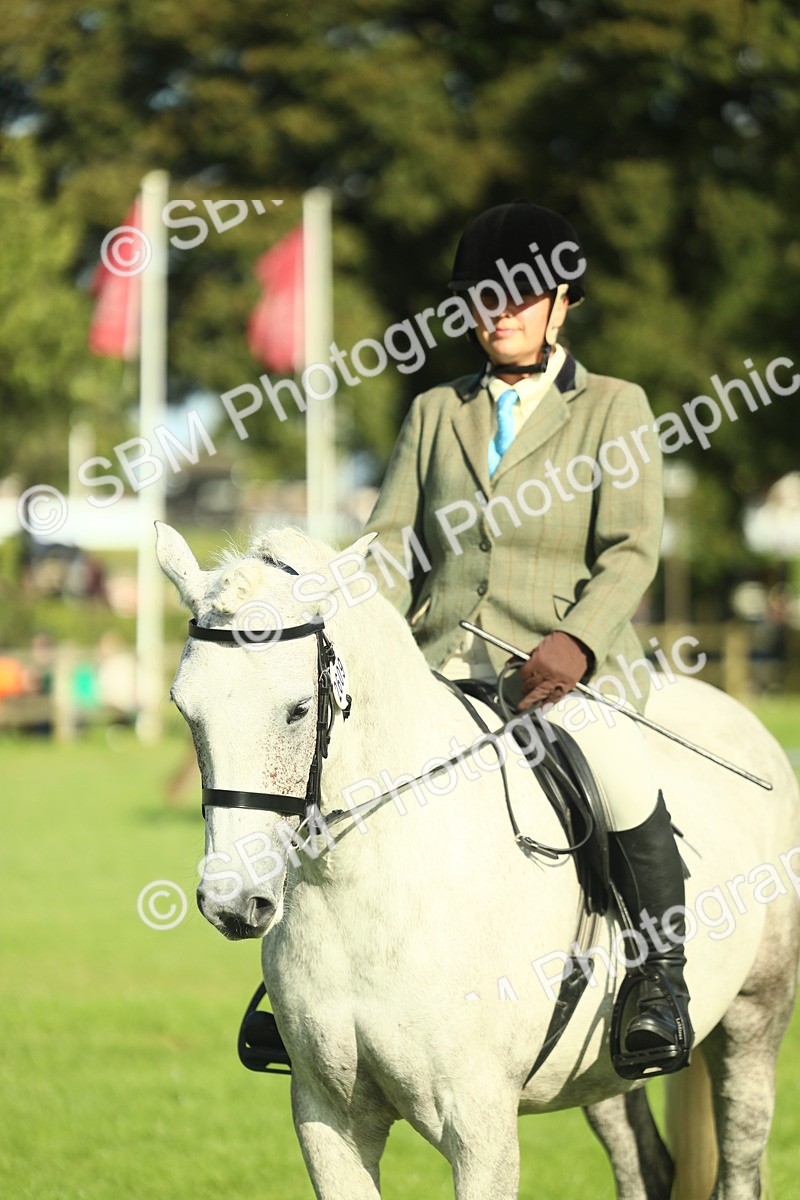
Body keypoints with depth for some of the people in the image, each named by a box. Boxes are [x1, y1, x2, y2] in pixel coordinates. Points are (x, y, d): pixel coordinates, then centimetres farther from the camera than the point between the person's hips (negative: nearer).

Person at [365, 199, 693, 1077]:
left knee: (617, 769, -35)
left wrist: (576, 641, -18)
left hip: (565, 666, -4)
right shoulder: (434, 413, 20)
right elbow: (392, 542, 14)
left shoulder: (615, 408, 10)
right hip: (439, 663, 4)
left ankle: (665, 979, -20)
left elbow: (631, 549, -1)